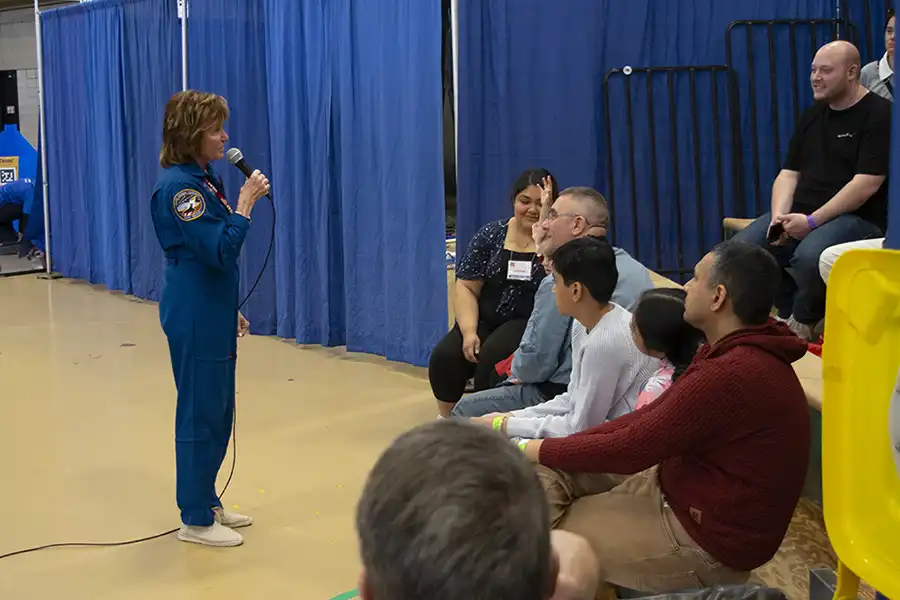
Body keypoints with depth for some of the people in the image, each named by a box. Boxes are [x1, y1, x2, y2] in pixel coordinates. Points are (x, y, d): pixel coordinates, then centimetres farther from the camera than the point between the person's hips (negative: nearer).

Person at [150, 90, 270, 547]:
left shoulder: (204, 179, 11)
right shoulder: (178, 186, -18)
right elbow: (220, 250, -24)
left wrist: (231, 310, 22)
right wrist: (246, 202, -18)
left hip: (212, 314, 10)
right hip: (193, 320, -10)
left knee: (218, 412, 16)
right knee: (200, 414, -1)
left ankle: (207, 502, 29)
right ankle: (195, 520, 10)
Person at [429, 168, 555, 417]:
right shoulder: (491, 235, 7)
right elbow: (466, 287, 6)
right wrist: (469, 331, -10)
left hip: (530, 324, -4)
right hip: (485, 321, 4)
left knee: (492, 357, -32)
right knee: (444, 356, -22)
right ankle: (447, 421, -2)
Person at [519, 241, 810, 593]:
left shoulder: (731, 376, -31)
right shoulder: (738, 352, 5)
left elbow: (633, 448, -23)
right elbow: (649, 418, 8)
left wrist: (539, 450, -9)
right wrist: (556, 448, 0)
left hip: (708, 540, -10)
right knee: (551, 472, 3)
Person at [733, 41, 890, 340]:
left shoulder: (878, 114, -6)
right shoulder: (813, 115, 16)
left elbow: (866, 184, -16)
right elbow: (789, 174, 13)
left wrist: (812, 221, -20)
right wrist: (779, 216, -8)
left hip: (857, 218, -7)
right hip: (800, 214, 7)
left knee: (808, 256, -37)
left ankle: (801, 325, -8)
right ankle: (789, 314, 0)